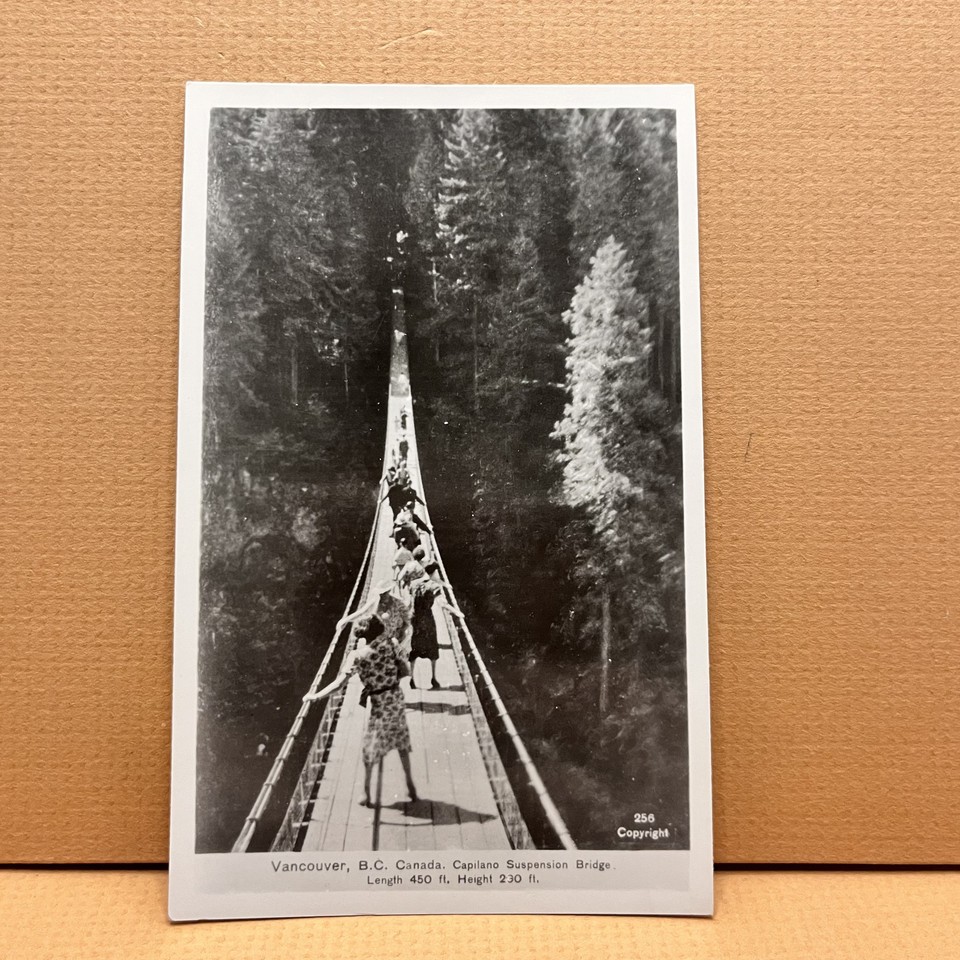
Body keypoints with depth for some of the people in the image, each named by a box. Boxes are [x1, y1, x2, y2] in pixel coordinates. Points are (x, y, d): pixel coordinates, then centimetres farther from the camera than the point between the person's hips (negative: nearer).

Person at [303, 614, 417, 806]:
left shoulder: (358, 656, -17)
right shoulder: (390, 646, -8)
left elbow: (339, 683, -22)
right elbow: (403, 671, -4)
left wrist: (316, 696, -16)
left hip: (379, 705, -3)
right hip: (396, 699, 3)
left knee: (370, 750, 14)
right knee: (402, 745, 21)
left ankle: (366, 794, 24)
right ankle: (411, 787, 31)